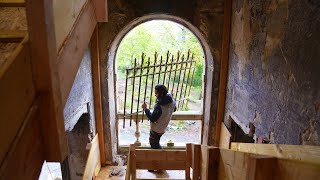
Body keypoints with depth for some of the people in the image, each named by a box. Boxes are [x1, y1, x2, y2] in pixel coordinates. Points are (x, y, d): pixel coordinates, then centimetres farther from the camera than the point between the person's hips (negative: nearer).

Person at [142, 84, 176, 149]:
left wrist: (145, 109, -20)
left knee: (154, 145, 15)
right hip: (163, 128, 8)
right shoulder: (172, 101, -12)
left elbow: (152, 119, -27)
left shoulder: (159, 106, -36)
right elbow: (174, 109, 9)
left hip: (156, 129, -8)